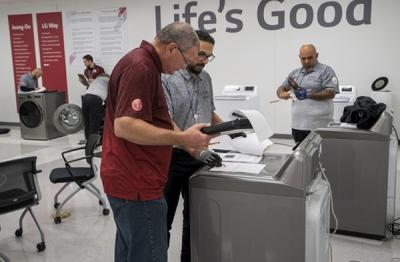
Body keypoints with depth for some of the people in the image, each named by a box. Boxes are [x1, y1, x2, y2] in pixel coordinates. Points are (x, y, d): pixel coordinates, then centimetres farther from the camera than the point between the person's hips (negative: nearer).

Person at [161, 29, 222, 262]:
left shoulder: (206, 78, 9)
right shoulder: (166, 79, -13)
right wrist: (196, 151, -28)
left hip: (200, 158, 6)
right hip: (172, 158, -6)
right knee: (163, 219, 8)